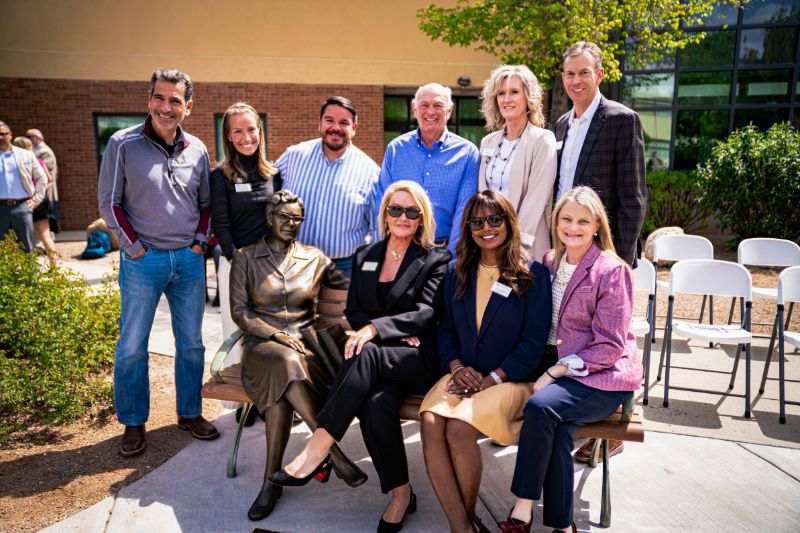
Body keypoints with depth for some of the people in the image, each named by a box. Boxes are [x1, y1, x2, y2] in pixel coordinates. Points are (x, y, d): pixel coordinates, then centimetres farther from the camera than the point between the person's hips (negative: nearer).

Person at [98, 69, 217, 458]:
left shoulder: (196, 150, 4)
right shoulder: (123, 144, -6)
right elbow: (109, 202, -4)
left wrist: (200, 242, 2)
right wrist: (135, 247, -8)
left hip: (189, 259, 3)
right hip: (142, 262, -3)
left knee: (191, 343, 11)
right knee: (131, 346, 5)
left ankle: (189, 414, 26)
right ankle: (133, 423, 22)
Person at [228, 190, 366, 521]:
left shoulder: (314, 258, 13)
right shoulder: (246, 258, 8)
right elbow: (239, 311, 0)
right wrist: (277, 335, -12)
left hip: (303, 344, 1)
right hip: (261, 344, -1)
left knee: (282, 380, -34)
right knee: (285, 364, -37)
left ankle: (272, 480, -27)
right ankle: (334, 453, -33)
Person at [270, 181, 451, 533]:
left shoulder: (436, 260, 5)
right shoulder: (365, 256, 17)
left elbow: (427, 313, -9)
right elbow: (352, 311, 12)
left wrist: (377, 328, -25)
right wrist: (398, 330, -7)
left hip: (419, 360, -3)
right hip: (379, 364, 3)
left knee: (367, 354, -36)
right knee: (377, 402, -33)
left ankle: (315, 452, -33)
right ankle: (400, 493, -16)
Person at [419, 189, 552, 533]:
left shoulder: (533, 275, -2)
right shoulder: (457, 272, 13)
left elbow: (533, 344, -6)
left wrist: (490, 379, -14)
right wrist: (456, 366, -5)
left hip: (512, 379, -4)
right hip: (463, 376, 4)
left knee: (459, 428, -29)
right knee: (430, 423, -27)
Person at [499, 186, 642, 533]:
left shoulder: (612, 271, -9)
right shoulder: (550, 263, 9)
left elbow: (609, 347, -12)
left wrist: (554, 372, -17)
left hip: (603, 377, -4)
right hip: (557, 369, 4)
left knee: (540, 405, -30)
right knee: (558, 430, -25)